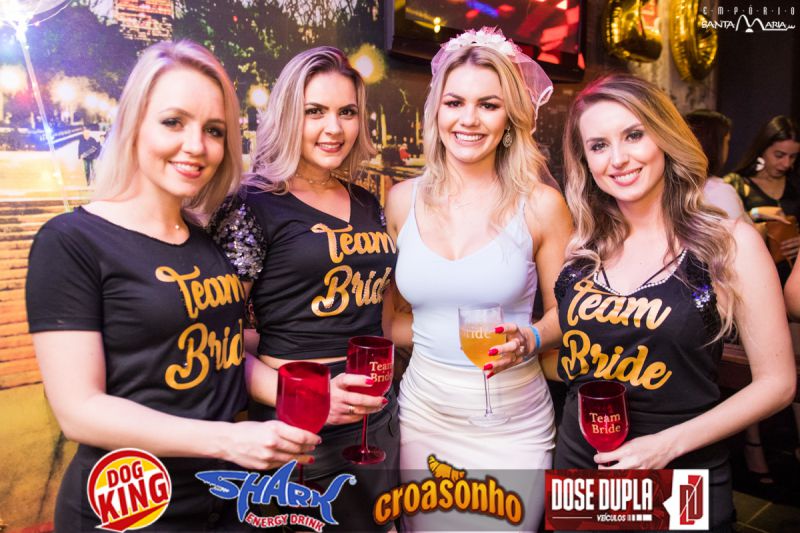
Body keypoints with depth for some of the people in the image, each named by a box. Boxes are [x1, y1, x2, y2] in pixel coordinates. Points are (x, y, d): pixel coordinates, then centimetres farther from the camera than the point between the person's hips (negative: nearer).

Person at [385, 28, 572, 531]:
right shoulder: (403, 200, -1)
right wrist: (428, 334, -5)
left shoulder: (541, 204, -8)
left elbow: (567, 311, 0)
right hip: (421, 412, 2)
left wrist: (528, 340, -18)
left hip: (513, 423, -2)